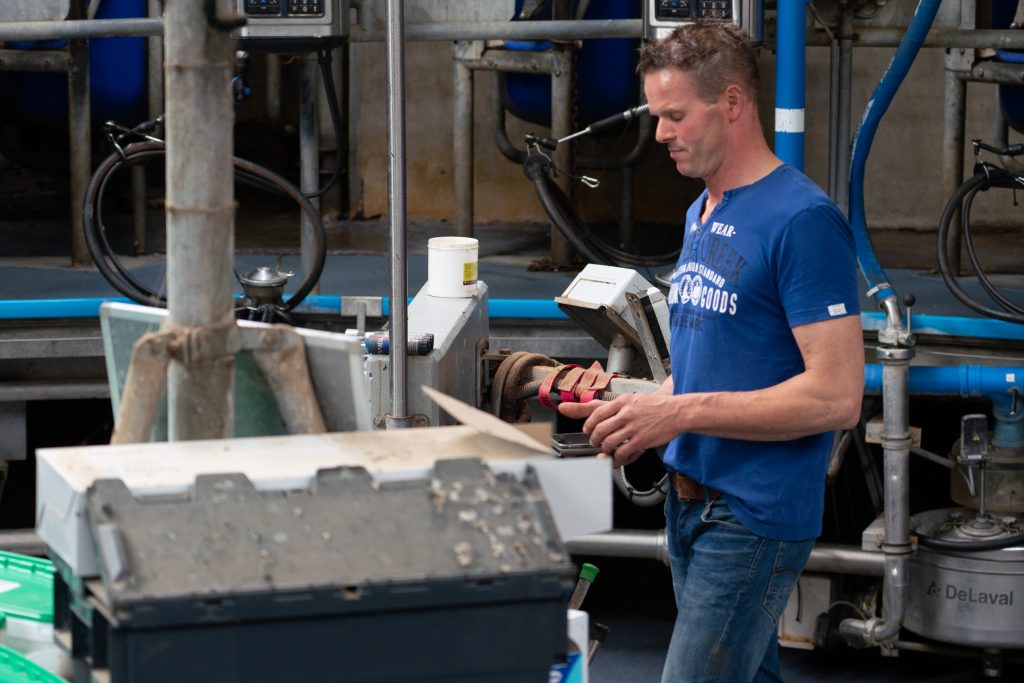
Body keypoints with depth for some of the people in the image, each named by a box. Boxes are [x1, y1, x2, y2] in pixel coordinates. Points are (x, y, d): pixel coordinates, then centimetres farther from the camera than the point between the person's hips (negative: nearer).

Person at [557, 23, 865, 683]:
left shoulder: (803, 220, -15)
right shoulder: (704, 213, 14)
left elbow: (836, 396, -20)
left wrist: (679, 412, -21)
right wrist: (636, 412, 4)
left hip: (756, 515, -9)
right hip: (691, 498, 9)